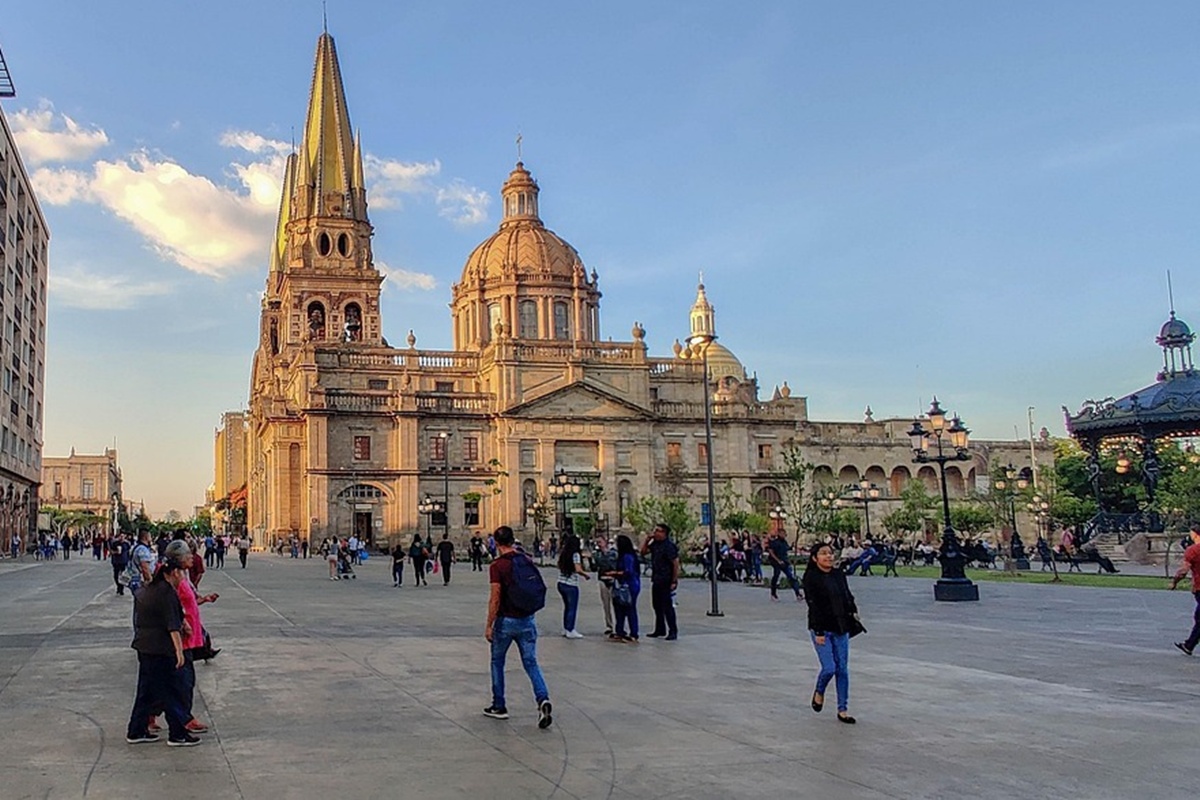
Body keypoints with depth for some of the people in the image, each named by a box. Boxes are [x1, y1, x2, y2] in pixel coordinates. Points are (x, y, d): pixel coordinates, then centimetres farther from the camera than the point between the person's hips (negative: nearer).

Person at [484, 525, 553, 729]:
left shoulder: (497, 566, -14)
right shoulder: (528, 561, 4)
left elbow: (495, 598, -16)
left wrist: (488, 625, -9)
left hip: (506, 620, -4)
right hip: (528, 619, 4)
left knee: (497, 662, 15)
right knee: (531, 662, 5)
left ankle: (499, 707, 21)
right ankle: (543, 699, -17)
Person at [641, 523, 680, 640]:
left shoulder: (669, 546, -17)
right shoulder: (655, 543, 8)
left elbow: (676, 563, -18)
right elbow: (643, 551, 16)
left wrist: (674, 581, -19)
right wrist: (647, 539, 3)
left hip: (666, 581, -9)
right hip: (656, 580, 9)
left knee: (667, 607, -5)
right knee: (657, 606, 15)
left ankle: (673, 632, 2)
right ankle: (660, 630, 25)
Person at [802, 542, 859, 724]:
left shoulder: (839, 575, 8)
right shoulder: (811, 578, -9)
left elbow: (848, 596, 17)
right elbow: (813, 605, -13)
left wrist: (853, 611, -1)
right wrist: (818, 632, -16)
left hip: (840, 628, 5)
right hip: (822, 629, -5)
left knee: (842, 669, 5)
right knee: (829, 668, -11)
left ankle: (843, 709, 13)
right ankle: (819, 693, 21)